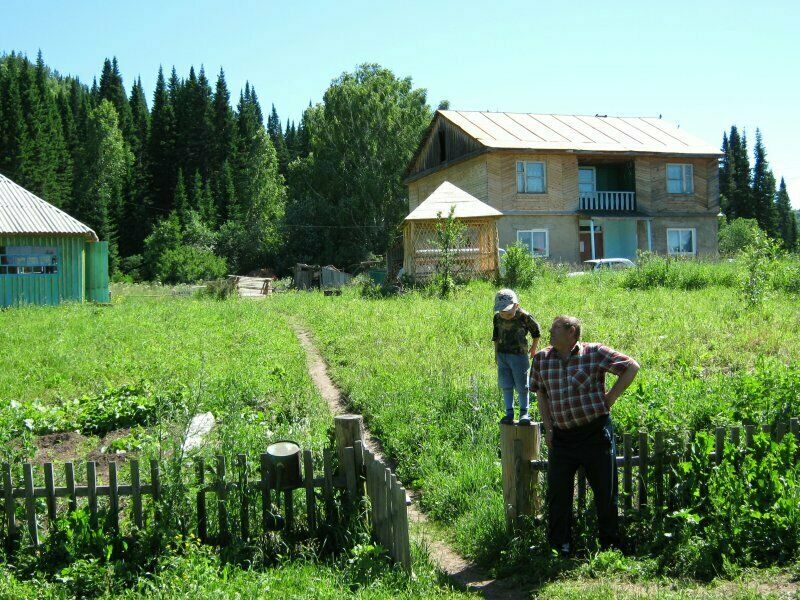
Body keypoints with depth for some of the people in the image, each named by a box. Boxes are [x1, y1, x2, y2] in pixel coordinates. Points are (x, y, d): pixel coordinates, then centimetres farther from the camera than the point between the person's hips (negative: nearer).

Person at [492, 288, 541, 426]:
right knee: (506, 385, 7)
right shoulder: (497, 317, 0)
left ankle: (524, 412, 11)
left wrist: (534, 347, 13)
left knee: (521, 385, 1)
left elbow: (535, 330, 4)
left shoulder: (524, 316, -13)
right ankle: (509, 412, 16)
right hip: (502, 354, 4)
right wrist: (496, 352, 17)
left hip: (519, 354, -4)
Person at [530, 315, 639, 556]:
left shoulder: (595, 353, -7)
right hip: (562, 436, 3)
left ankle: (610, 545, 23)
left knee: (605, 491, 7)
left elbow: (631, 366, -2)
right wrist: (548, 428, 7)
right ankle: (559, 548, 17)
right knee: (558, 492, 4)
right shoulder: (542, 359, 6)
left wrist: (611, 397, -5)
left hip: (595, 433, -3)